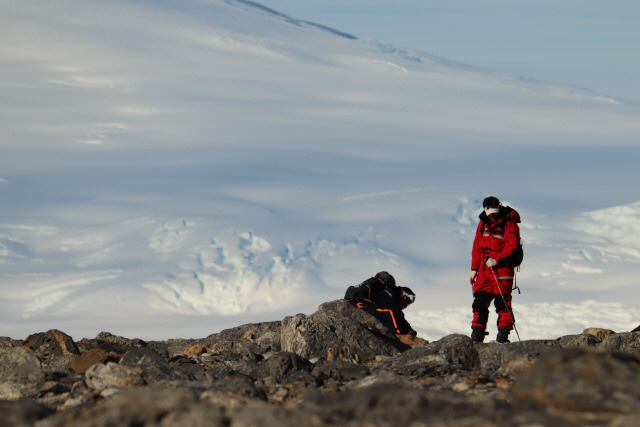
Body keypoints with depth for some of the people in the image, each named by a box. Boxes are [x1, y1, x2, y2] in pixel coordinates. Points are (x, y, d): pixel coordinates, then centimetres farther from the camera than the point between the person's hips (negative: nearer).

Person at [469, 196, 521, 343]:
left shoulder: (509, 223, -7)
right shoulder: (483, 223, 12)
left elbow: (512, 247, -13)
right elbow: (477, 246, 17)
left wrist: (497, 260, -21)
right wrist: (474, 268, 12)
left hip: (502, 267, -6)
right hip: (484, 268, 6)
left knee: (502, 302, -8)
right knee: (480, 302, 3)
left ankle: (503, 335, -4)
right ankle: (477, 335, 7)